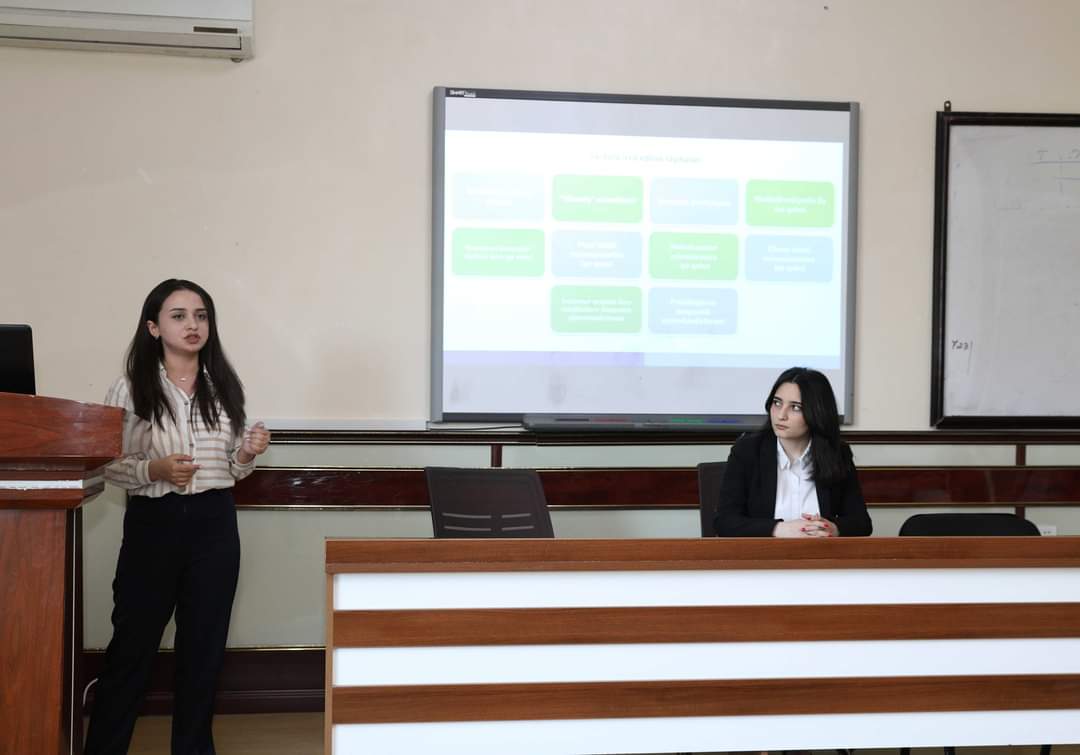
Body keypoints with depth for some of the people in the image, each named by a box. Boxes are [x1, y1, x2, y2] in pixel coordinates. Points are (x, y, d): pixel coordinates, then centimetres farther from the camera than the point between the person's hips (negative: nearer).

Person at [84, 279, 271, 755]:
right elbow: (107, 465, -3)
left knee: (205, 647, 8)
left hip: (214, 523, 3)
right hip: (153, 522, -3)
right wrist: (154, 470, -20)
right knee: (133, 644, 3)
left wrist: (248, 453, -8)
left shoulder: (224, 387, 7)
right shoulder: (131, 390, -2)